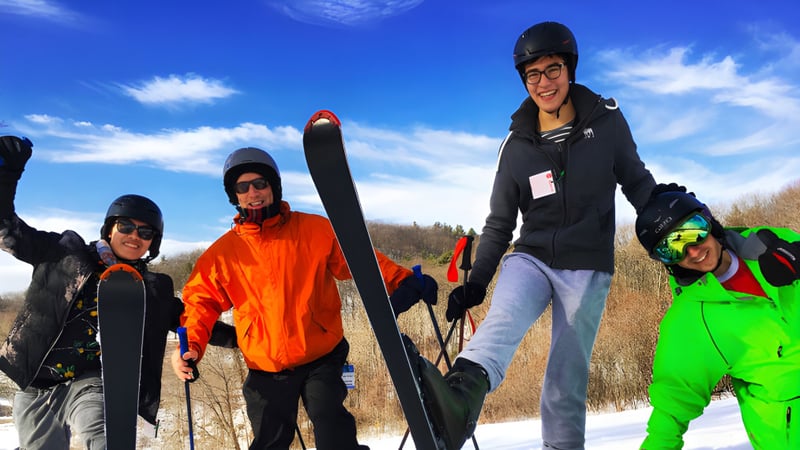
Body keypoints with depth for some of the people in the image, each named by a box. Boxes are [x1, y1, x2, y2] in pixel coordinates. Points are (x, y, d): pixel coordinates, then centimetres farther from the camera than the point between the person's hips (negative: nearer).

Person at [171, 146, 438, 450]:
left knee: (328, 416, -23)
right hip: (266, 371, 3)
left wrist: (403, 282, -18)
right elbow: (201, 301, 8)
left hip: (323, 358, -2)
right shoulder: (222, 254, 4)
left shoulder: (315, 230, -2)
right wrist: (190, 345, -10)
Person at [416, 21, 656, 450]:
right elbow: (499, 224, 8)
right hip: (531, 257, 0)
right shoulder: (517, 145, 3)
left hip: (587, 268, 0)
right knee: (502, 320, -30)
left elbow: (637, 183, 11)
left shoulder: (606, 121, -1)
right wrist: (475, 283, 2)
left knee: (567, 376, -1)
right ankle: (458, 400, -54)